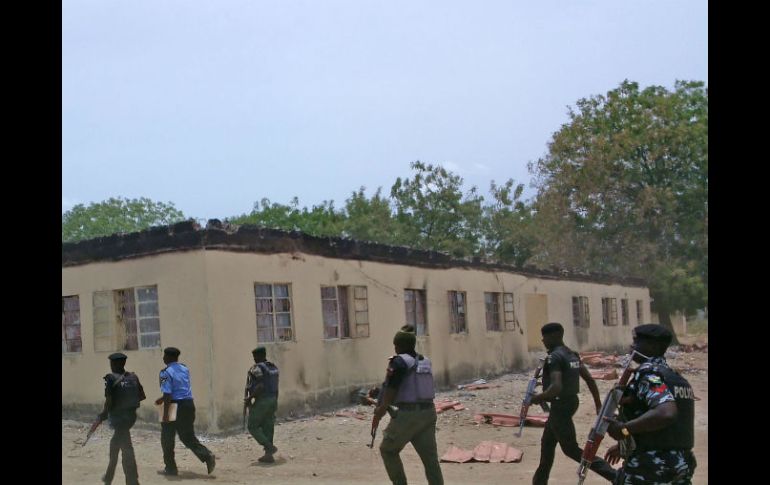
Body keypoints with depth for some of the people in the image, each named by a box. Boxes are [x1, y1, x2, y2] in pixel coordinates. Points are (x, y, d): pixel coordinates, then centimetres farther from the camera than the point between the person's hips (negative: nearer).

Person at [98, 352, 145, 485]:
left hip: (118, 416, -7)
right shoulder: (133, 377, 4)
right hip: (131, 415, 7)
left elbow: (109, 400, -16)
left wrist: (104, 413, -1)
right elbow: (142, 396, 4)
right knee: (114, 444, 25)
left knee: (126, 448, -5)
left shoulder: (111, 379, -12)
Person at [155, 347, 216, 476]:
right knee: (188, 437, 13)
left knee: (167, 439, 10)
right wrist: (163, 398, 29)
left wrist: (165, 414, -17)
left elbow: (168, 394, -18)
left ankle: (170, 468, 16)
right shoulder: (185, 369, 12)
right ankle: (207, 456, -8)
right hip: (189, 404, 7)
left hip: (175, 406, -7)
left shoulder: (166, 373, -12)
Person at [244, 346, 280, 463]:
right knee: (268, 428, 12)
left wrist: (249, 398, -15)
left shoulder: (257, 368, -13)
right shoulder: (273, 367, 12)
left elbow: (260, 386, -23)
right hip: (273, 400, 8)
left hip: (262, 401, -8)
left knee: (253, 427, 3)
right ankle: (268, 455, 12)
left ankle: (270, 447, -9)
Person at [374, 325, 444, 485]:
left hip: (407, 414, -7)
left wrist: (380, 412, 0)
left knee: (388, 449, 15)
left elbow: (391, 391, -13)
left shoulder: (399, 362, -9)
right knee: (430, 458, 7)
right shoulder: (425, 361, 14)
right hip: (428, 412, 7)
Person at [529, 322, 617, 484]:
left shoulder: (554, 357, -20)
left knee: (571, 449, -1)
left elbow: (556, 387, -31)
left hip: (560, 405, -10)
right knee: (547, 442, 21)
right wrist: (598, 405, 15)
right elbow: (589, 379, 10)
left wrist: (537, 398, -16)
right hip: (571, 402, 10)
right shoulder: (572, 354, 8)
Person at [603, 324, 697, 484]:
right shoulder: (676, 378, 15)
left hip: (649, 466, -9)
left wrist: (624, 429, -23)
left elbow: (666, 413, -32)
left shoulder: (649, 374, -15)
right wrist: (624, 444, 28)